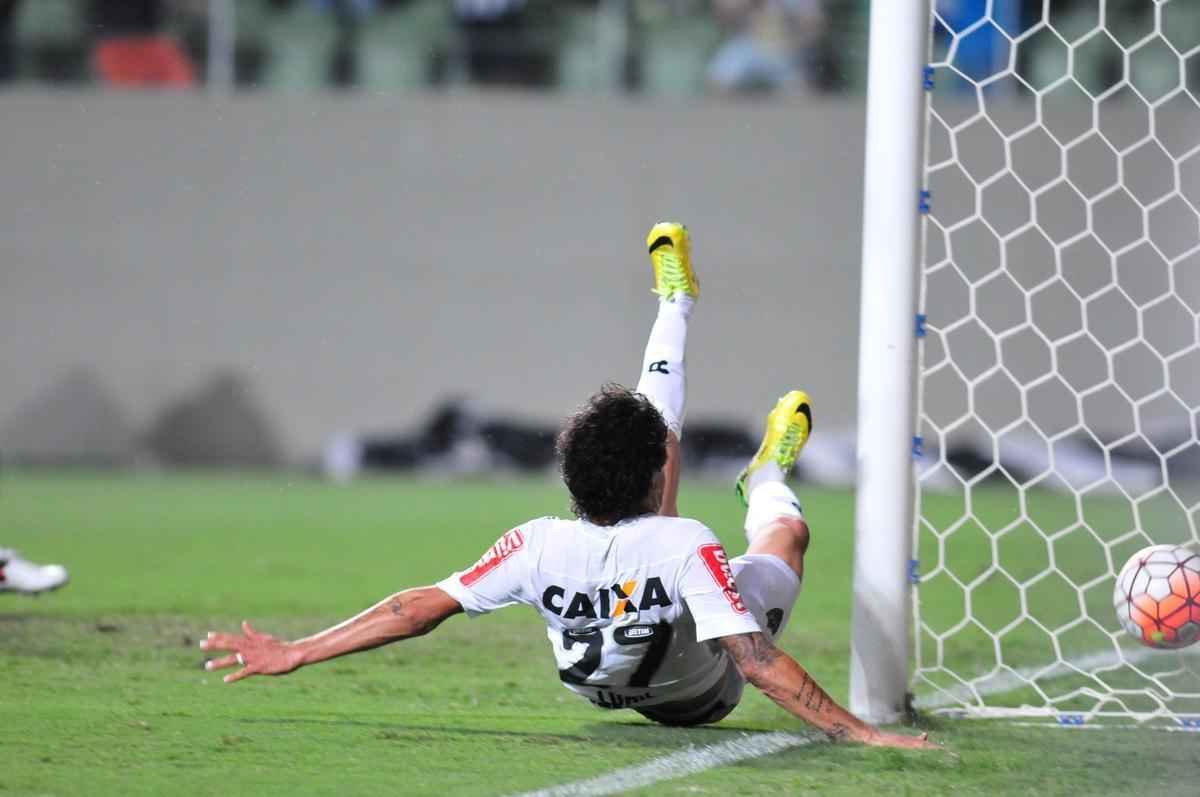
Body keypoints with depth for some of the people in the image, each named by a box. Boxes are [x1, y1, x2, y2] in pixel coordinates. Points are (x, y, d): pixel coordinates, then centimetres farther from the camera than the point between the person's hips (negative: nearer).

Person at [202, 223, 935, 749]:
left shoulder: (540, 548, -36)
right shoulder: (685, 547, -46)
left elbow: (420, 608, -34)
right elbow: (757, 658, -44)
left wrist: (292, 654, -30)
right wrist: (859, 734, -41)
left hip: (602, 682, 3)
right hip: (703, 698, -3)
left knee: (655, 427, 13)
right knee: (786, 531, 24)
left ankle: (676, 303, 41)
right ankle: (767, 479, 63)